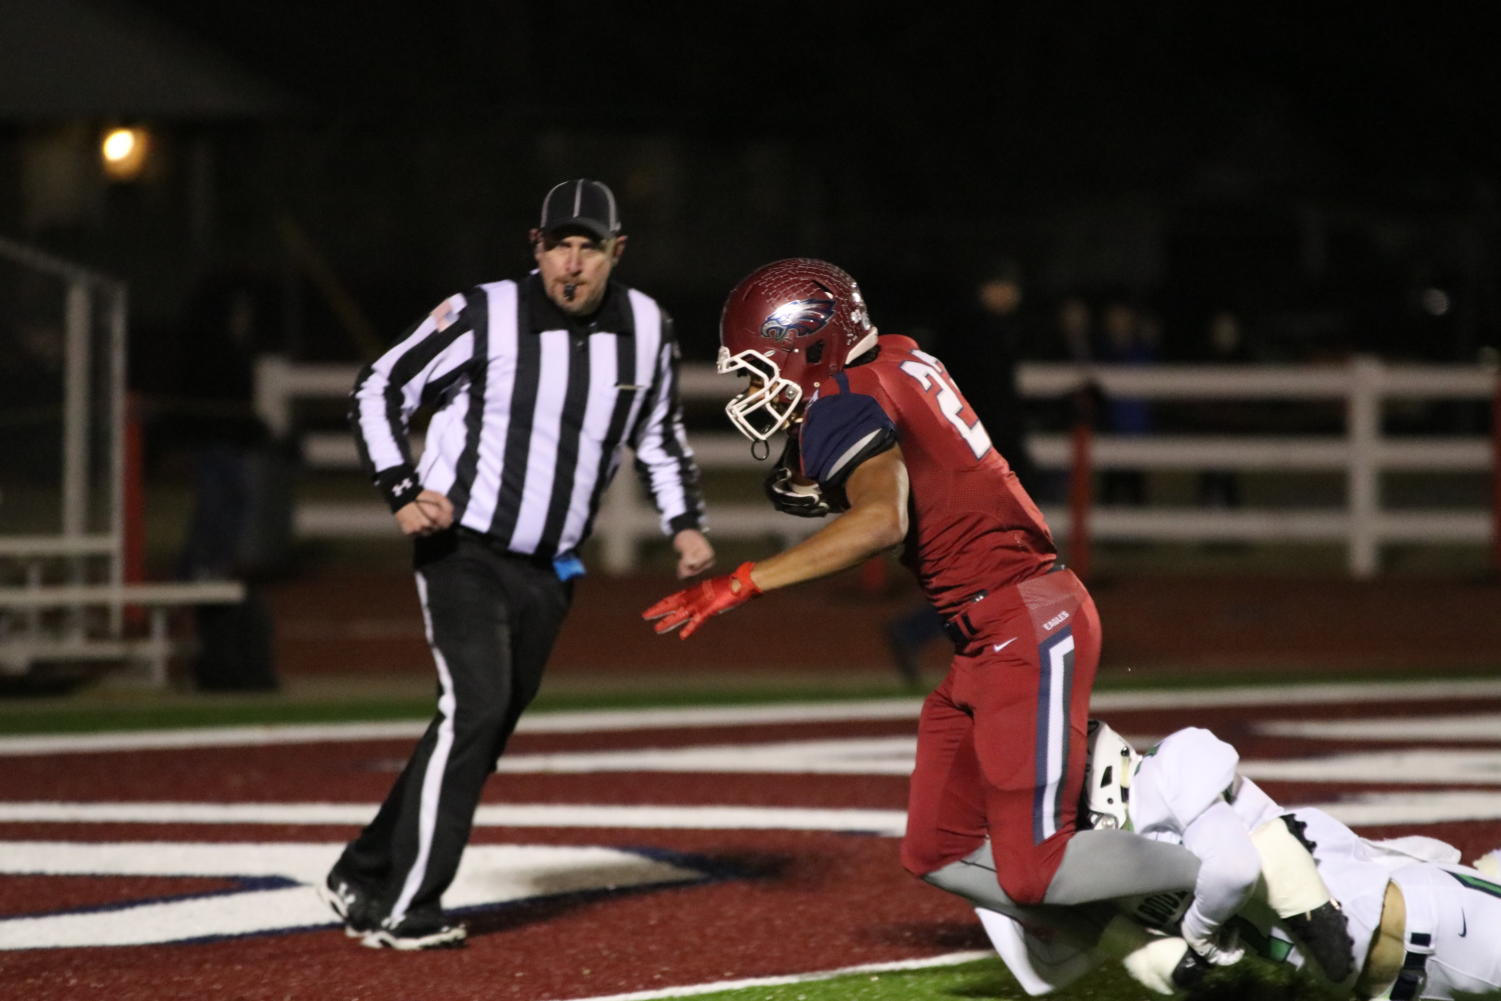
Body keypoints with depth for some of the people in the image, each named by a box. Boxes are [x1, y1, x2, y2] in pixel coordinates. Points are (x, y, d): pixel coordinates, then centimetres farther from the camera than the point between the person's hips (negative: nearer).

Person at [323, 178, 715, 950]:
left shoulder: (645, 330, 1)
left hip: (546, 570, 6)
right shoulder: (484, 316, -13)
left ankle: (365, 878, 18)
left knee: (485, 730, 6)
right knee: (476, 707, -19)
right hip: (462, 548, -6)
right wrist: (404, 491, -15)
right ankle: (401, 912, -16)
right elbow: (379, 390, -3)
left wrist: (684, 524, 7)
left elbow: (659, 433, 19)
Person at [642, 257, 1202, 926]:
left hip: (1027, 628, -10)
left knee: (1033, 876, -12)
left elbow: (882, 520, -32)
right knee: (938, 856, 11)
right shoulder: (899, 362, 13)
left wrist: (742, 585, -30)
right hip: (988, 641, 10)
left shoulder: (842, 409, -14)